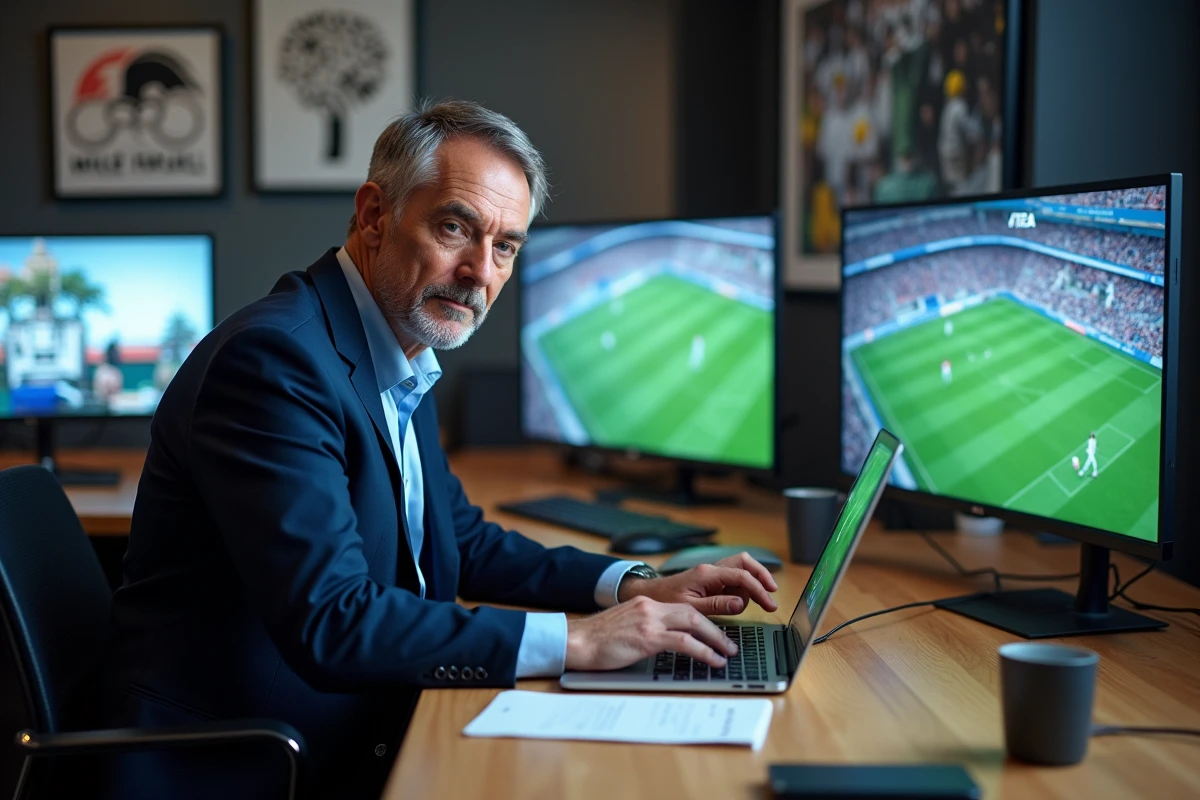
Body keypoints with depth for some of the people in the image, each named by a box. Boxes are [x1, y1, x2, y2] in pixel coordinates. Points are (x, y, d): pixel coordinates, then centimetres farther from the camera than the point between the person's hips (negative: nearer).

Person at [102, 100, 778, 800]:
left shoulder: (405, 364, 9)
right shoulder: (275, 356, -19)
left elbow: (463, 543, 19)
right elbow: (329, 623, -25)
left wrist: (638, 586, 5)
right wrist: (572, 642, -22)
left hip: (360, 743, 8)